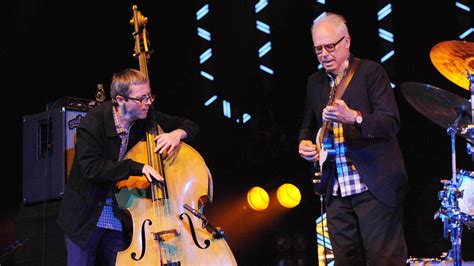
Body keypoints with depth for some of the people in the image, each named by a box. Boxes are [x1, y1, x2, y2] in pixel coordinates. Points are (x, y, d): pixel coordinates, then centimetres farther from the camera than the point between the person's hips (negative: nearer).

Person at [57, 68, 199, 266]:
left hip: (119, 218, 4)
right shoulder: (94, 122, -18)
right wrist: (137, 167, -35)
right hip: (87, 217, -4)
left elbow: (190, 125, 7)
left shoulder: (147, 118, -4)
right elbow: (91, 167, -29)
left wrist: (177, 133, -18)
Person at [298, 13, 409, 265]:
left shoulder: (371, 72, -3)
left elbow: (391, 123, -13)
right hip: (336, 191, 5)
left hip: (374, 186, -5)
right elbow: (309, 125, 26)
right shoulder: (315, 82, 14)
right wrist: (304, 142, 3)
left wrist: (354, 117, -30)